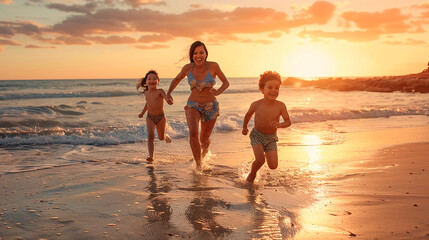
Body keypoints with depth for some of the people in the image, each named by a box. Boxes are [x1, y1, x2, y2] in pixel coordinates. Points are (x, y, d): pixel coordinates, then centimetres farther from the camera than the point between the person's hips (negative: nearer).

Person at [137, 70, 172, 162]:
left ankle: (166, 136, 52)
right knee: (150, 136, -18)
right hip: (150, 117, 2)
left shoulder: (160, 91, -17)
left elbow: (165, 96, -38)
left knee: (161, 137, 15)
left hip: (161, 117, -2)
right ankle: (151, 156, -20)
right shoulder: (146, 93, 0)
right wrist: (142, 113, 24)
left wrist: (168, 100, -61)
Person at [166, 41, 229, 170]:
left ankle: (204, 151, 49)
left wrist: (218, 92, -21)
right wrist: (169, 92, -5)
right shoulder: (188, 68, -5)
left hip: (210, 107, 0)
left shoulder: (213, 66, -11)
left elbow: (226, 82, 0)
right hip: (192, 106, 1)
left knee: (204, 139, 12)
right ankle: (198, 164, -15)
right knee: (193, 132, -26)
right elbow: (176, 79, 13)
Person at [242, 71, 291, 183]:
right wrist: (245, 127, 5)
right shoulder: (256, 105, -13)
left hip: (271, 138, 1)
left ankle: (267, 153, 26)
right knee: (260, 160, -23)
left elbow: (288, 122, -12)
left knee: (273, 166, -9)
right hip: (257, 136, -1)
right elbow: (248, 114, 9)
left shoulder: (280, 106, -14)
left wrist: (279, 124, -31)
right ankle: (252, 173, 10)